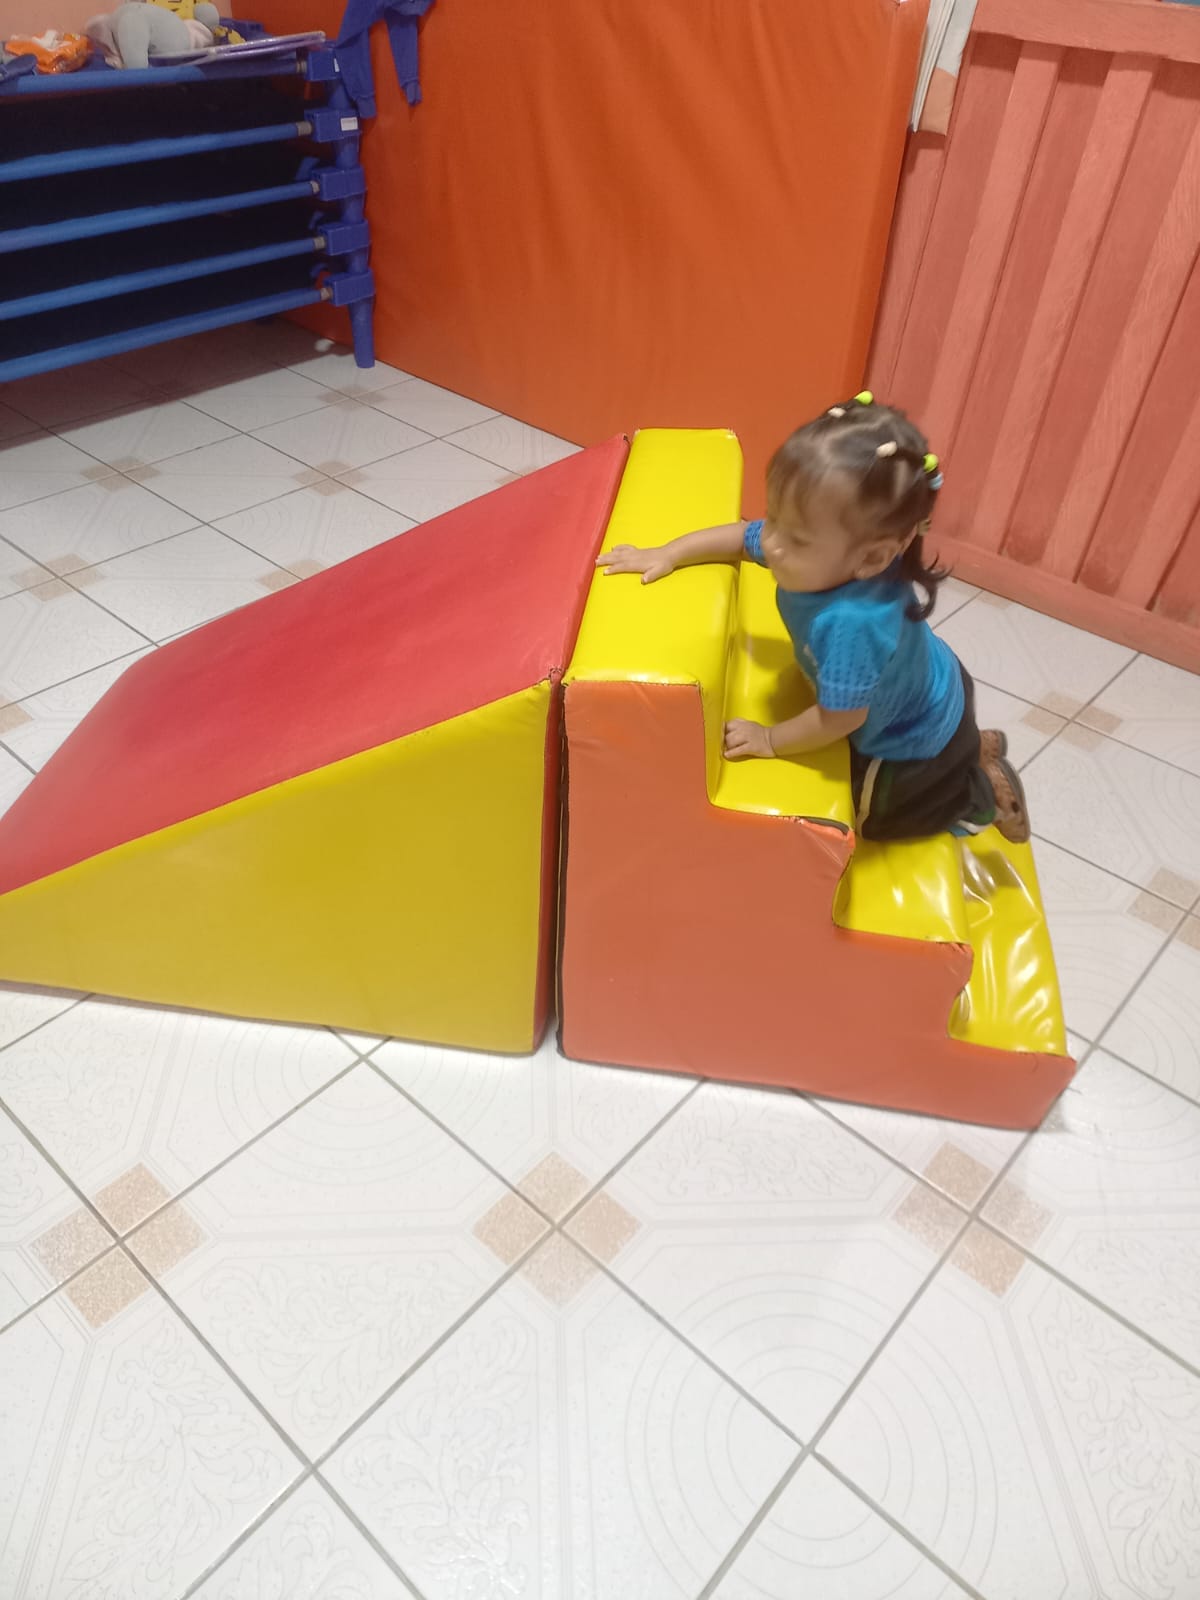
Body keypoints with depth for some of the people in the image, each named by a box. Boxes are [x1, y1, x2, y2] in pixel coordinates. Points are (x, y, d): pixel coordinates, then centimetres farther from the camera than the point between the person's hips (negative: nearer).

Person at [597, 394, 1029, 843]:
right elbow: (739, 536, -7)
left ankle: (984, 795, 25)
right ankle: (970, 748, 40)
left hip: (917, 741, -8)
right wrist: (667, 555, -13)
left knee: (868, 814, 18)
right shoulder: (824, 555, -24)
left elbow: (838, 721, -35)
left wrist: (769, 741, -21)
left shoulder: (851, 624, -48)